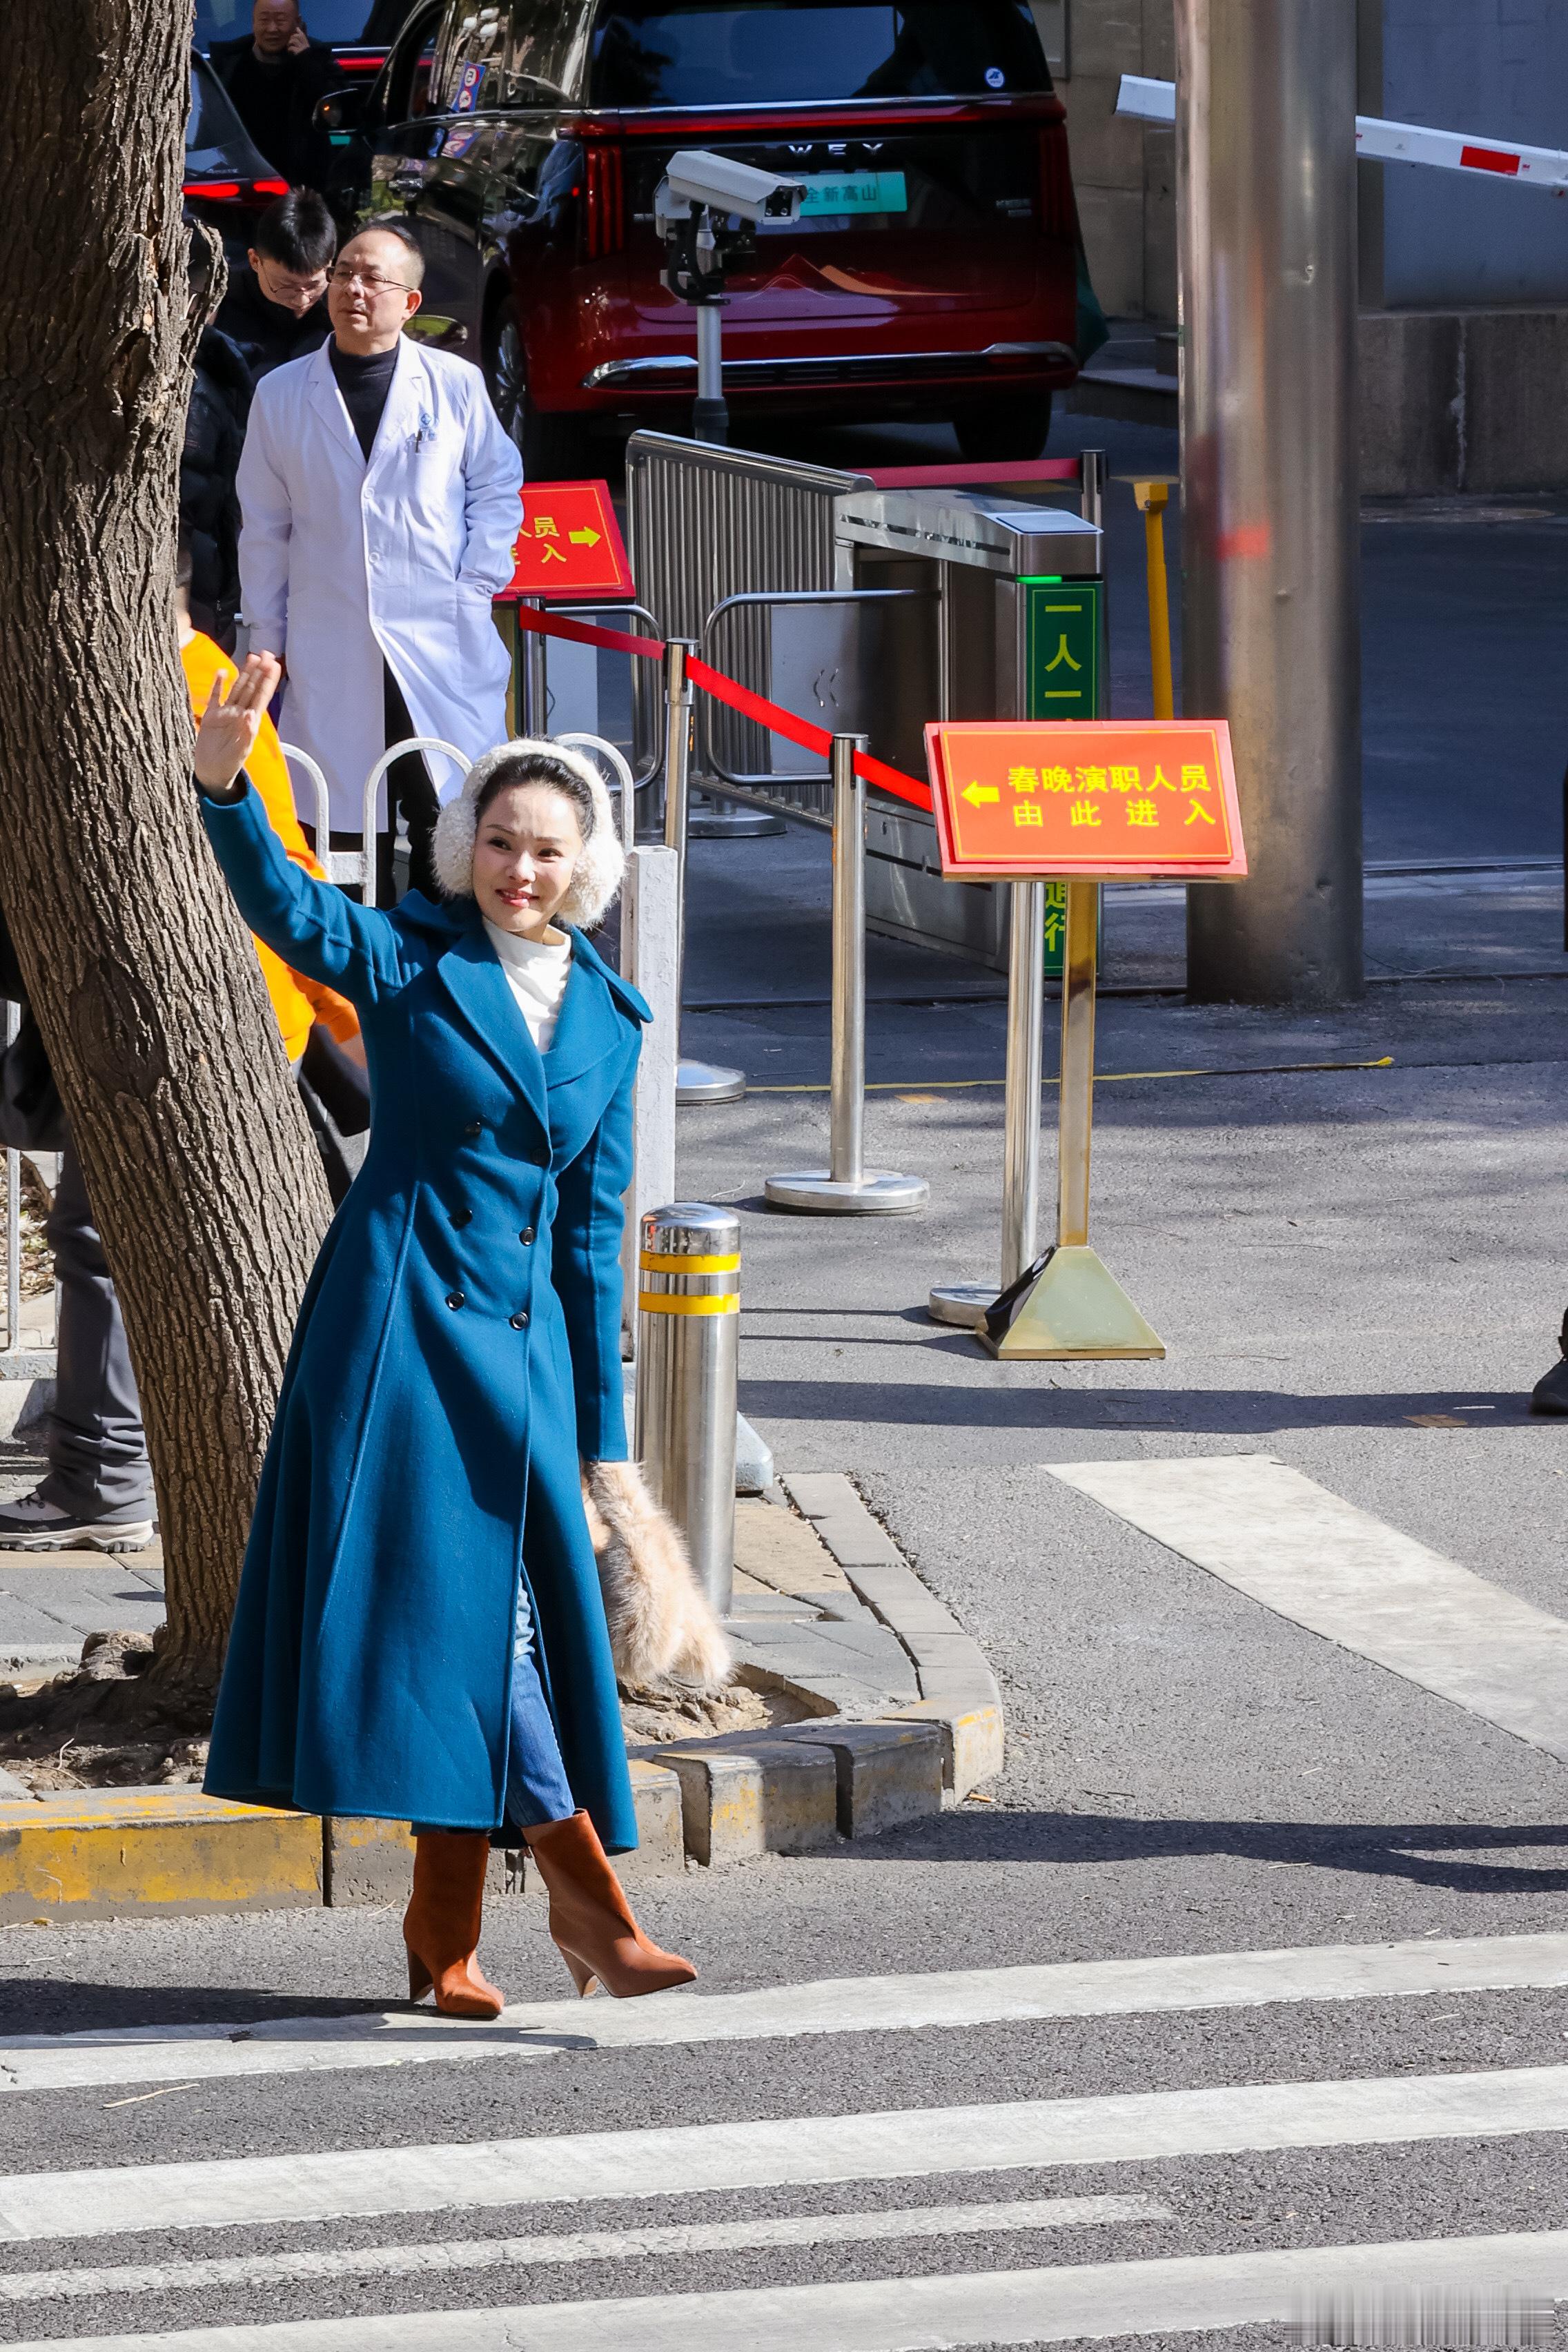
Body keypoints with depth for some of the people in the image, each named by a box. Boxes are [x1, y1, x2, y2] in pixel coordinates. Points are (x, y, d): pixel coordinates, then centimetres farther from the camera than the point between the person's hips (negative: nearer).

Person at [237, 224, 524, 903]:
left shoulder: (456, 384, 3)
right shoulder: (281, 395, 6)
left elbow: (498, 486, 12)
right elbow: (264, 528, 11)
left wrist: (477, 585, 0)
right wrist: (267, 639, 9)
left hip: (444, 646, -1)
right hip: (331, 658, 1)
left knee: (449, 821, -3)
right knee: (347, 833, 1)